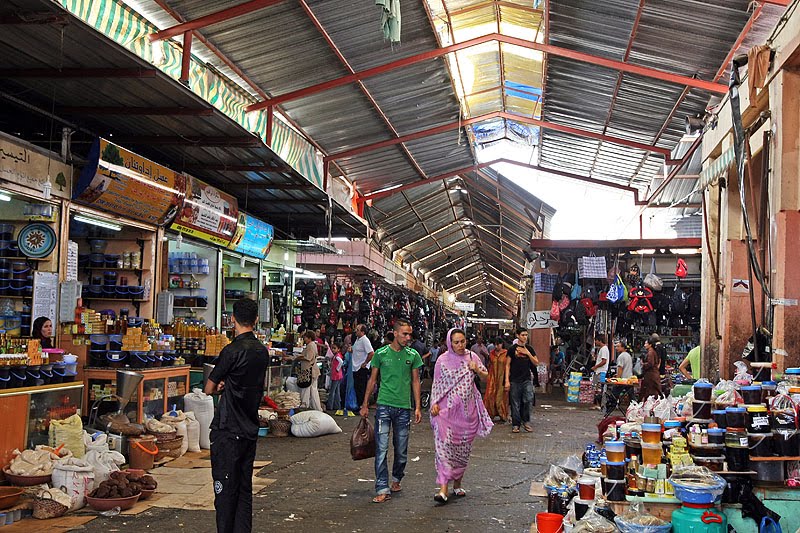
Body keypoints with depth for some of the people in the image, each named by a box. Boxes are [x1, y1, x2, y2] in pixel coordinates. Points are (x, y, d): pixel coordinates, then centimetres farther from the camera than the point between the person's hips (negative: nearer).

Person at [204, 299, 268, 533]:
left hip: (228, 430, -7)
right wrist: (227, 385, 2)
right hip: (251, 429, 7)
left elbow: (209, 388, -8)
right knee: (245, 487, 12)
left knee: (225, 488, 0)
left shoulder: (232, 351, -15)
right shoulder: (263, 351, 7)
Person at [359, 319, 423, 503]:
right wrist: (365, 405, 8)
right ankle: (383, 489, -5)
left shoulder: (413, 355, 5)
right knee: (382, 448, -7)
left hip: (404, 407, 2)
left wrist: (418, 407, 5)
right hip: (384, 405, -2)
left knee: (401, 450, 10)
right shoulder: (381, 354, 1)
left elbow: (415, 381, 10)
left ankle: (396, 478, 34)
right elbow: (372, 380, 9)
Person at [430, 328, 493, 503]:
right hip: (447, 409, -3)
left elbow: (486, 377, 14)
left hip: (467, 410, 3)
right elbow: (436, 384, 3)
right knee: (444, 446, -16)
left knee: (463, 448, 10)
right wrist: (434, 403, -8)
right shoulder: (443, 360, -1)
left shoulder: (472, 357, 5)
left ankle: (457, 484, 27)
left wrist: (477, 370, -6)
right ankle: (443, 488, -19)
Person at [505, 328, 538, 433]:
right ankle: (515, 424, 11)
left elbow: (536, 363, 8)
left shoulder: (529, 349, 11)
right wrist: (507, 380, -6)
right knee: (515, 404, 2)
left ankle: (526, 421, 6)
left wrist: (528, 353, -6)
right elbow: (507, 365, 2)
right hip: (515, 381, -2)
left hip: (527, 379, 2)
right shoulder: (513, 349, 2)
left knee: (529, 400, -12)